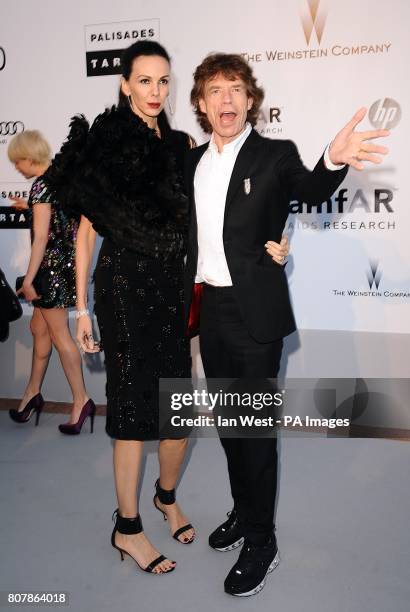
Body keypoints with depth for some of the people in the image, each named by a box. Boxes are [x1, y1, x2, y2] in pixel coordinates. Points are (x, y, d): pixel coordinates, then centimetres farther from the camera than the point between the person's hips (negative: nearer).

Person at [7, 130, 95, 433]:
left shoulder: (41, 185, -15)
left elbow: (42, 237, -19)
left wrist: (28, 280, -17)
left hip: (53, 266, -9)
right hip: (66, 263, 9)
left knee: (59, 334, -2)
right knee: (39, 327, 17)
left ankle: (81, 400, 3)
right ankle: (33, 392, 29)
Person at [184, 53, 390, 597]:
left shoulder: (274, 155, -6)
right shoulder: (192, 161, 10)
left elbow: (310, 191, -26)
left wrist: (333, 160, -46)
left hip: (254, 311, -5)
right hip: (210, 308, 6)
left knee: (256, 425, 2)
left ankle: (261, 541, 19)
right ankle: (243, 512, 37)